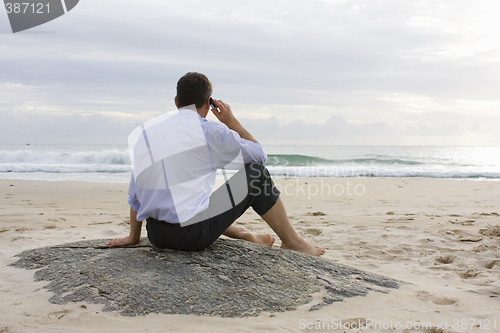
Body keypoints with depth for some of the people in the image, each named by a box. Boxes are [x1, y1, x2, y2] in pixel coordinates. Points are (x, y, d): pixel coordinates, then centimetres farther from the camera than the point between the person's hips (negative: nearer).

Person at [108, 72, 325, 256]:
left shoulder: (145, 132, 11)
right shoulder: (210, 131, -5)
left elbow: (134, 195, 17)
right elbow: (260, 155, 10)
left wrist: (133, 236, 29)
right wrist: (231, 121, 19)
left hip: (156, 236, 6)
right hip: (192, 234, -6)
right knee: (257, 175, 8)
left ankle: (246, 235, 42)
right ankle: (291, 242, 22)